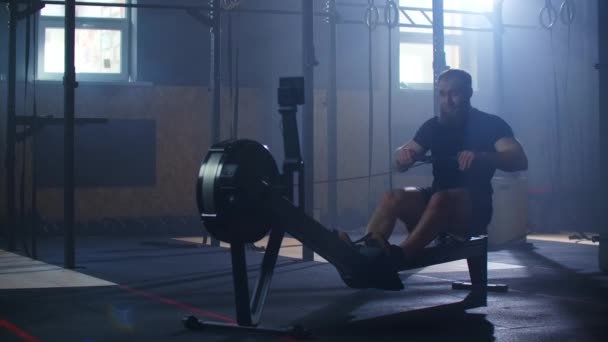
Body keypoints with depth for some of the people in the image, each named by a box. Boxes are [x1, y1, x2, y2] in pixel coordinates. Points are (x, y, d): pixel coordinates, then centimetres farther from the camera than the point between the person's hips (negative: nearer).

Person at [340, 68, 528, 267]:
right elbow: (401, 164, 10)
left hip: (474, 207, -4)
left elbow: (520, 160, -16)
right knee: (394, 197, -25)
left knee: (440, 199, -37)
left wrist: (480, 157, -36)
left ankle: (396, 256, -58)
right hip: (438, 203, 4)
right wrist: (402, 154, -16)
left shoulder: (490, 124, -1)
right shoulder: (433, 126, 13)